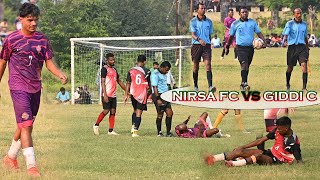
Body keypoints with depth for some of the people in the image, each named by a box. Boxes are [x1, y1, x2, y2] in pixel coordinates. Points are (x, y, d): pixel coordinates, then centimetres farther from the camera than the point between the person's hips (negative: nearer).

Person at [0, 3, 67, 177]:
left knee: (26, 125, 14)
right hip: (18, 87, -5)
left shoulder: (42, 39, 6)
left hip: (35, 88, 5)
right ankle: (31, 166, -15)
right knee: (26, 125, -14)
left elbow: (49, 63, 4)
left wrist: (60, 74, -16)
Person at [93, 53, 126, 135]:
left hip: (113, 95, 8)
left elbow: (119, 81, 26)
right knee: (106, 111, -10)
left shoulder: (114, 69, 18)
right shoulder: (104, 69, -7)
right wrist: (105, 95, -20)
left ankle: (111, 130, 5)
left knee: (113, 112, 3)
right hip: (107, 95, -8)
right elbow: (103, 82, -13)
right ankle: (96, 125, 8)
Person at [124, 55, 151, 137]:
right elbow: (149, 84, 3)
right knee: (139, 113, 0)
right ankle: (135, 131, -7)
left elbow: (128, 83, 0)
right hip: (142, 94, -3)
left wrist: (126, 95, 4)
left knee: (135, 110, 23)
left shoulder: (131, 71, 1)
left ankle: (133, 126, 6)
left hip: (133, 93, 3)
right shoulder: (147, 71, -5)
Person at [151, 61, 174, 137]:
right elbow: (155, 87, -15)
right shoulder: (155, 74, -10)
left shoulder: (164, 74, 18)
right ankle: (159, 132, 6)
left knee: (170, 113, 3)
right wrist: (158, 99, -21)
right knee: (160, 114, -4)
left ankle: (168, 132, 8)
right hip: (159, 96, -9)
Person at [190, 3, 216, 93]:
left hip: (206, 45, 1)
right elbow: (193, 34, -10)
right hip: (196, 45, -1)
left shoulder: (208, 21, 9)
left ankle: (210, 86, -24)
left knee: (208, 64, -14)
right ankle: (195, 85, 23)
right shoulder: (193, 21, 0)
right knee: (196, 66, 7)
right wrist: (199, 40, -29)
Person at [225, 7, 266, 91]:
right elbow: (231, 36, 11)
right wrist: (227, 47, 16)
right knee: (244, 64, -21)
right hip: (240, 47, -4)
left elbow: (259, 33, 8)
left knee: (247, 66, 11)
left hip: (250, 47, 4)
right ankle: (244, 83, -24)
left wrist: (264, 41, -8)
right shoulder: (235, 24, 2)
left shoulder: (252, 22, 9)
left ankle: (243, 84, 23)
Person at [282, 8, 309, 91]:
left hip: (302, 47, 2)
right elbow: (285, 34, -10)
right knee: (290, 67, 7)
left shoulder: (304, 24, 11)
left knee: (304, 65, -15)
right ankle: (288, 85, 31)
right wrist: (285, 40, -31)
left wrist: (307, 48, 21)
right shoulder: (290, 23, -1)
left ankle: (304, 87, -15)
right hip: (292, 46, -2)